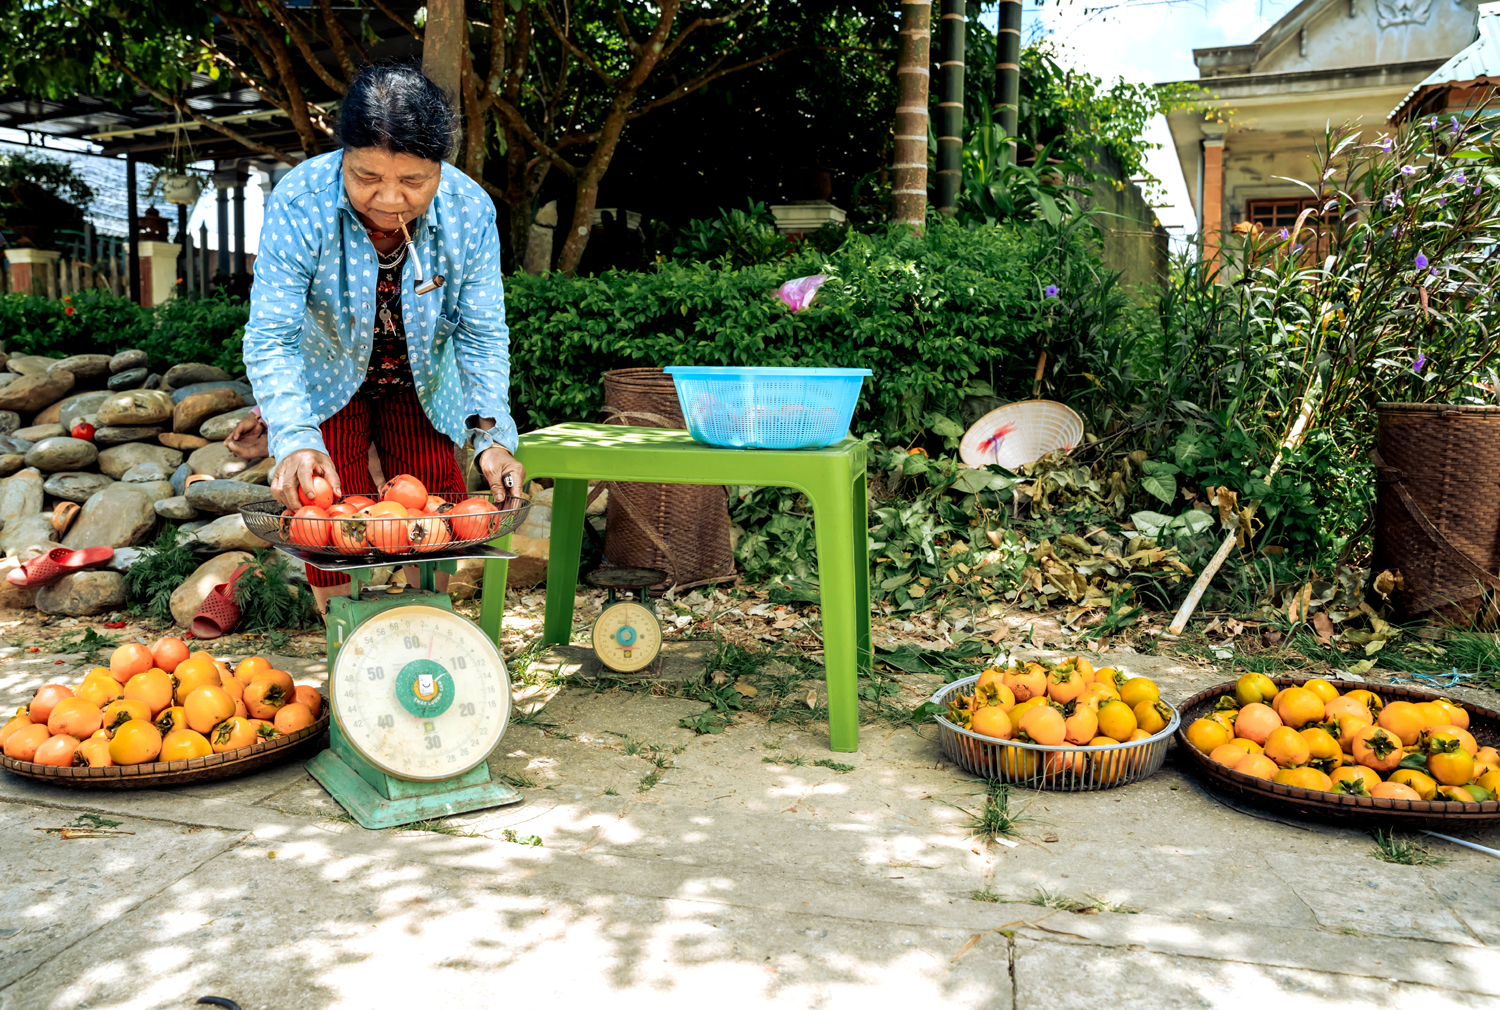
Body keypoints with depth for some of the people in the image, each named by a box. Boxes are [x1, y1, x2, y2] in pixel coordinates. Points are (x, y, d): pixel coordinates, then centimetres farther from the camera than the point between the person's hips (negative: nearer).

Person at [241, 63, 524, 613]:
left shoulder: (470, 210, -25)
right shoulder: (299, 202, -30)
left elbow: (483, 334, -19)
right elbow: (270, 336, -32)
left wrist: (489, 432, -33)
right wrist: (296, 439, -46)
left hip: (422, 388, 2)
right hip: (328, 385, -2)